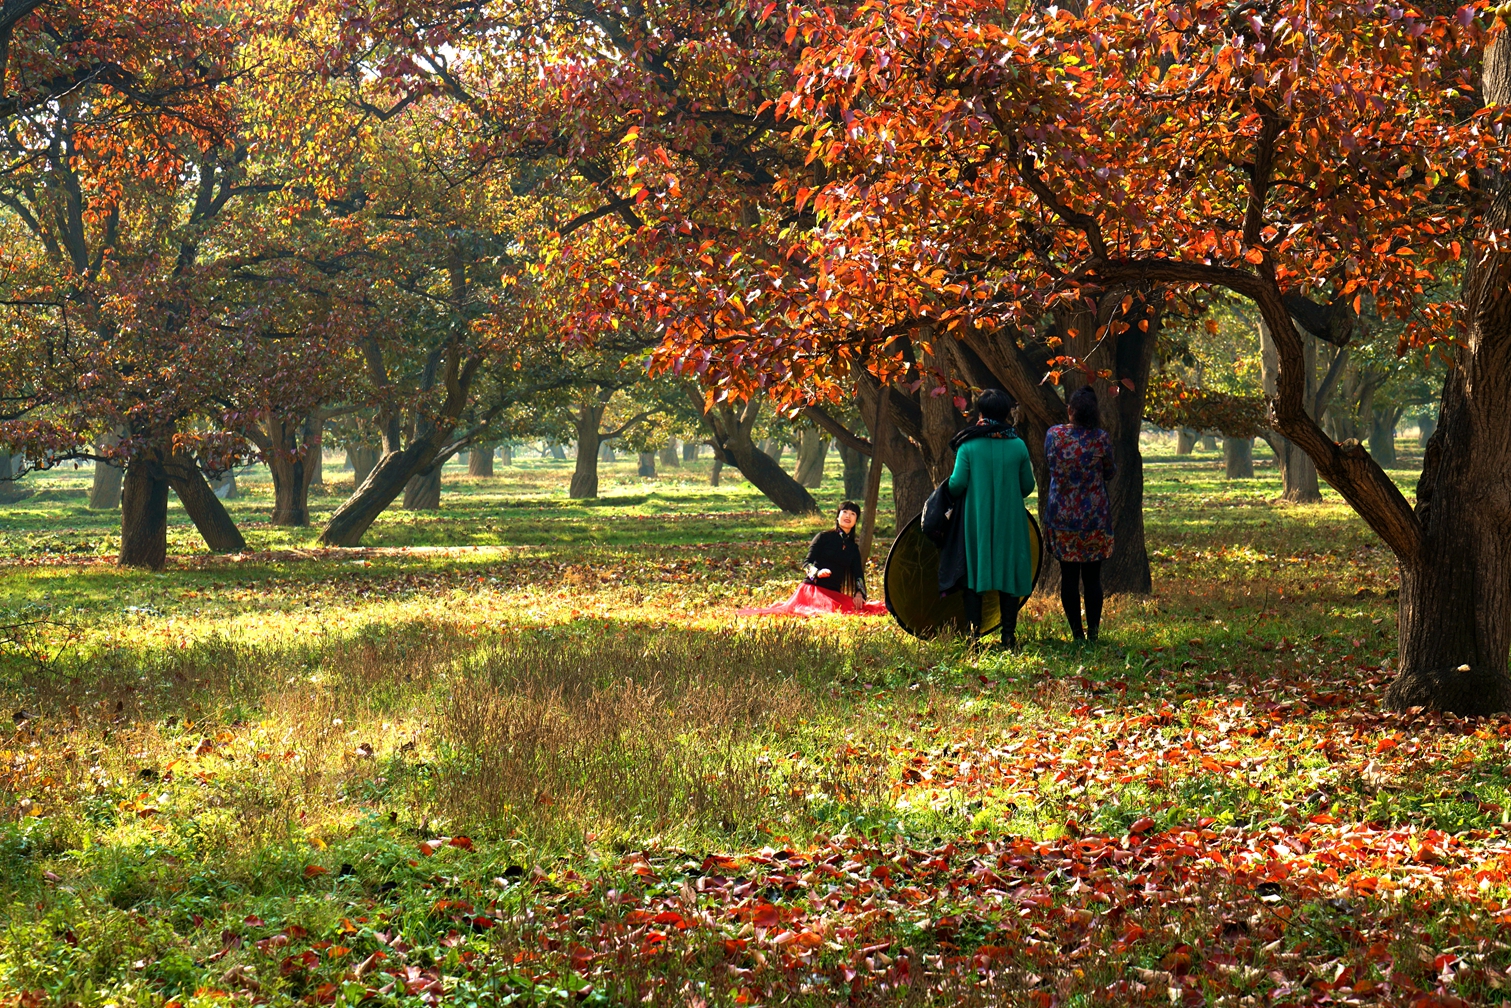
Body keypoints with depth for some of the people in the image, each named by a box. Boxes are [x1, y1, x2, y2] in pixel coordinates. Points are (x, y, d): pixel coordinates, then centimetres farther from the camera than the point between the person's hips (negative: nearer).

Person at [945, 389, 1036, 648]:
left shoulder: (968, 445, -9)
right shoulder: (1018, 446, -3)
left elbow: (957, 484, -10)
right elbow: (1027, 487, 3)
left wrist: (949, 493, 12)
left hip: (975, 519, -1)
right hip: (1010, 520, 1)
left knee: (973, 571, 8)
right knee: (1008, 573, 7)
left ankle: (974, 630, 3)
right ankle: (1008, 634, 7)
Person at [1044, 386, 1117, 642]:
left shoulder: (1054, 435, -7)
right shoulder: (1101, 439, -10)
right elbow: (1110, 472, 5)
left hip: (1061, 514, 1)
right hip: (1094, 516, -1)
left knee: (1068, 576, 7)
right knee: (1092, 577, 7)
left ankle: (1077, 633, 8)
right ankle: (1093, 632, 7)